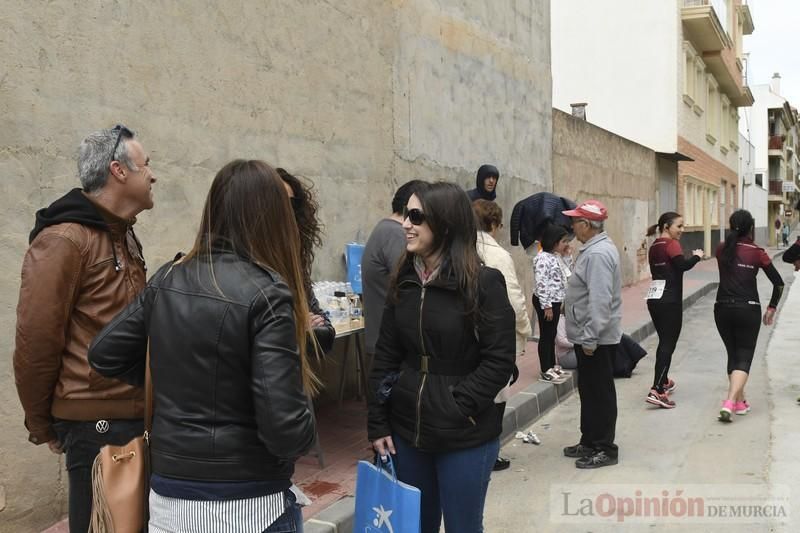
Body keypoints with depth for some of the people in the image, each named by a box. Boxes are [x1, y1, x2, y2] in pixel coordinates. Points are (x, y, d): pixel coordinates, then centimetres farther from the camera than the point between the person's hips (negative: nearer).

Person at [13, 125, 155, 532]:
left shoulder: (124, 235, 12)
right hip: (97, 421, -8)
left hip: (132, 414, 8)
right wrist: (42, 426, -6)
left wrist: (145, 405, 14)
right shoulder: (63, 240, -17)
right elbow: (36, 340, -16)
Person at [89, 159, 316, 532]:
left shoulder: (167, 279, -1)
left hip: (168, 495, 5)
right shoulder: (267, 294, -19)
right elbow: (284, 428, -23)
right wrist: (306, 430, -3)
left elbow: (104, 355, 9)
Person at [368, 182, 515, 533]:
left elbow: (499, 360, -12)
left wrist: (456, 407, -17)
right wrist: (378, 423, 2)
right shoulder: (403, 282, 2)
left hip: (466, 436, -4)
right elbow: (385, 356, 5)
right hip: (407, 430, 5)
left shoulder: (483, 283, -12)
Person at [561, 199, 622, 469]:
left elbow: (600, 301, -27)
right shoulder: (594, 248, 12)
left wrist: (590, 338, -24)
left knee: (600, 393, 1)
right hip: (588, 335, 10)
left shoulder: (598, 254, -21)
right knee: (589, 391, 18)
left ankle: (604, 449, 13)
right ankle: (589, 441, 30)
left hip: (596, 338, -10)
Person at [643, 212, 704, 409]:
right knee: (668, 343, -8)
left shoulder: (654, 246, 14)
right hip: (669, 300, -8)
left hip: (654, 298, 8)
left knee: (664, 341, 21)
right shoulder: (671, 244, -9)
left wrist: (691, 258, 14)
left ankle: (663, 381, 34)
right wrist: (697, 256, -5)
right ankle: (656, 391, -15)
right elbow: (682, 265, -23)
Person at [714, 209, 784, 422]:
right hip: (748, 310, -3)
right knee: (744, 357, -1)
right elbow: (779, 283, -2)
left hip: (723, 309, 3)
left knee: (733, 355, 17)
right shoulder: (757, 253, -3)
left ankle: (740, 401, 23)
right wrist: (772, 308, 9)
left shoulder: (721, 249, 3)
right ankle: (729, 402, -19)